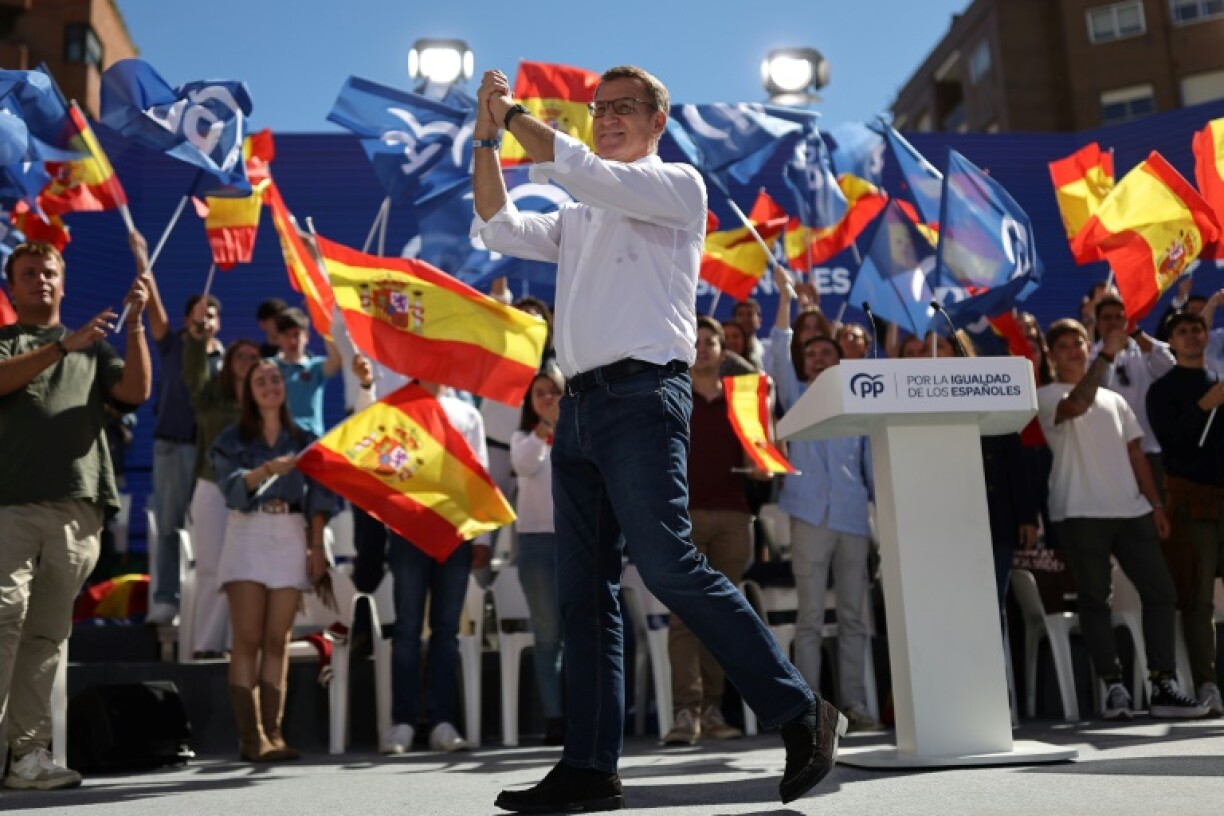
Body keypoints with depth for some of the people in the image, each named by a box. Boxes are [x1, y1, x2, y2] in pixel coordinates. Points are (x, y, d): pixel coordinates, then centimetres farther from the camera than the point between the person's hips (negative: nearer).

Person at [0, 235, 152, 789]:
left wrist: (134, 325, -3)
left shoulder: (93, 348, 23)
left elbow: (136, 391, 6)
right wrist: (65, 344, -14)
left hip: (78, 510, 2)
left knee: (47, 634, 3)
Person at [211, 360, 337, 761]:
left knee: (277, 641, 0)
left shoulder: (303, 440, 14)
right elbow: (232, 485, -9)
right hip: (247, 535, -2)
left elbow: (318, 495, 10)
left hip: (291, 537, 2)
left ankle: (273, 734, 1)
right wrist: (268, 470, -27)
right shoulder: (233, 439, 8)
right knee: (247, 640, -7)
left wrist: (317, 546, 1)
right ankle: (250, 737, -8)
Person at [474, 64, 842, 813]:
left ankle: (802, 715, -7)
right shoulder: (581, 217, 26)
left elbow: (575, 166, -8)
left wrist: (512, 112, 4)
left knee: (671, 568, -17)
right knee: (585, 589, 4)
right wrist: (487, 139, 11)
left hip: (641, 396, -7)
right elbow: (498, 229, 20)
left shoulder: (678, 185, 4)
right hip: (580, 406, 8)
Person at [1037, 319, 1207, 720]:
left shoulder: (1114, 399, 22)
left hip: (1131, 508, 6)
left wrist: (1155, 502, 9)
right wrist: (1107, 355, -23)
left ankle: (1164, 686, 2)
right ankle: (1114, 687, 2)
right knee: (1095, 598, -3)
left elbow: (1134, 453, 18)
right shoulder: (1048, 396, 2)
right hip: (1081, 512, -5)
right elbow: (1077, 404, -22)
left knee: (1159, 589, -1)